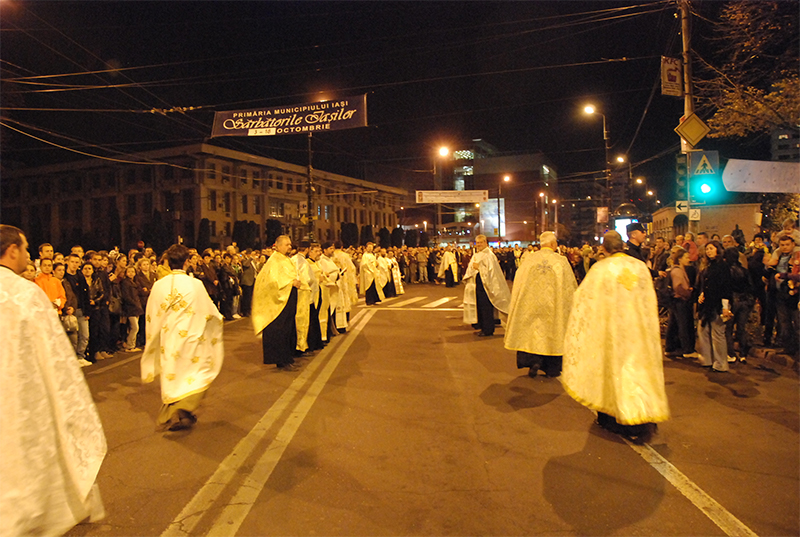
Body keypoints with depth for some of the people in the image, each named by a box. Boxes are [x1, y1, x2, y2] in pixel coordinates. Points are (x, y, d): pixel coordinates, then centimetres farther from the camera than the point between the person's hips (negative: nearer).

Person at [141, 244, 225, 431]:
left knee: (171, 377, 17)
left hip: (167, 339, 4)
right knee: (196, 374, 11)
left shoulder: (159, 285, -5)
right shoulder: (195, 284, -14)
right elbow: (209, 311, -4)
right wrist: (219, 317, 19)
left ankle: (170, 417, 28)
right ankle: (184, 410, -7)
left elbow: (151, 316, 5)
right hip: (190, 338, -4)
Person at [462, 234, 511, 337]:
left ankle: (488, 330, 3)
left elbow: (490, 270, -19)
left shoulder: (488, 255, -11)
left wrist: (478, 267, -17)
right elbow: (471, 269, 24)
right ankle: (483, 328, 23)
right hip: (477, 284, 9)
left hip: (484, 285, -9)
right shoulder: (476, 255, 15)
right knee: (479, 307, 13)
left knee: (485, 307, -5)